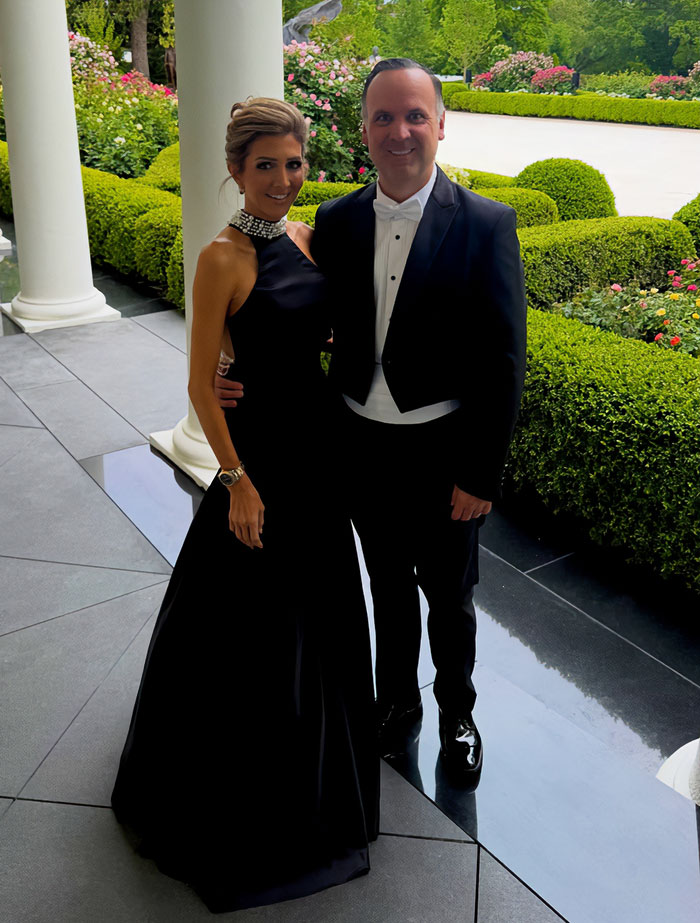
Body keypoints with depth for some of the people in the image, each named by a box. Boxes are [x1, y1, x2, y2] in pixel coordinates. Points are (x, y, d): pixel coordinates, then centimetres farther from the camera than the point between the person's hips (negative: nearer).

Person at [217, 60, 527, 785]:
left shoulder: (485, 225, -13)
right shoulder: (336, 222, -2)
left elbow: (503, 361, -12)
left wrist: (482, 474, -13)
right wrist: (243, 379, -12)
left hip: (443, 453, -3)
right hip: (362, 447, 3)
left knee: (450, 601, 17)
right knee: (390, 590, 22)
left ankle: (456, 715, 43)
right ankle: (397, 702, 47)